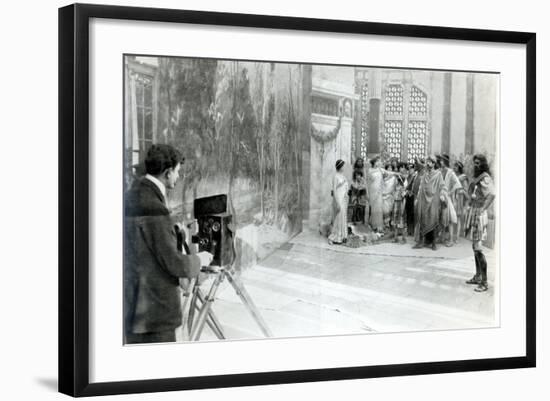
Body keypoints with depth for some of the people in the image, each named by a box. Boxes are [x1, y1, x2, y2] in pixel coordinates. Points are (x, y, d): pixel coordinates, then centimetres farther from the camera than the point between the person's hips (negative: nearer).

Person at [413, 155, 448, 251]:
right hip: (423, 200, 4)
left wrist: (442, 195, -16)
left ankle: (433, 242, -2)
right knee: (422, 220, 1)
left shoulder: (438, 174, 3)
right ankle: (420, 241, 3)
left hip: (434, 200, -4)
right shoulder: (424, 175, 16)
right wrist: (417, 198, 16)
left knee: (433, 220, -8)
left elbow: (442, 186, 0)